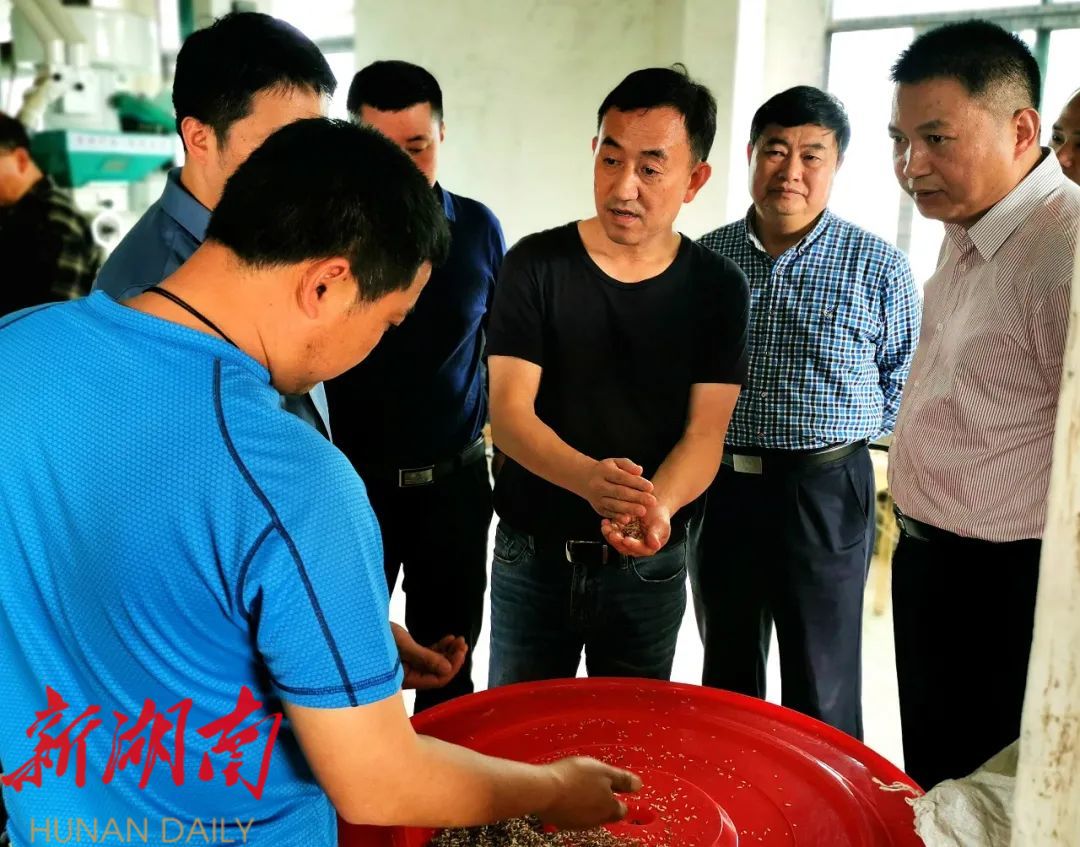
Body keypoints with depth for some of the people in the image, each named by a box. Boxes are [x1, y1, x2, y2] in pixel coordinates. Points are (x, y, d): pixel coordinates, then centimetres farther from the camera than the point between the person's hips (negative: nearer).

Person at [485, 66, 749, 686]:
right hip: (532, 558, 0)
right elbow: (510, 413, -14)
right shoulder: (535, 267, -8)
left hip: (650, 565, 1)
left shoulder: (718, 288, -3)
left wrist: (658, 506, -31)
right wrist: (590, 478, -34)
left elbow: (704, 433, -9)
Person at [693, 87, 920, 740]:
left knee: (822, 693, 7)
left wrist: (836, 433, 0)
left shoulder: (878, 265, -3)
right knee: (727, 676, 18)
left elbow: (902, 383, 4)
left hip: (826, 494, -3)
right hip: (720, 489, 3)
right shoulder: (706, 259, 4)